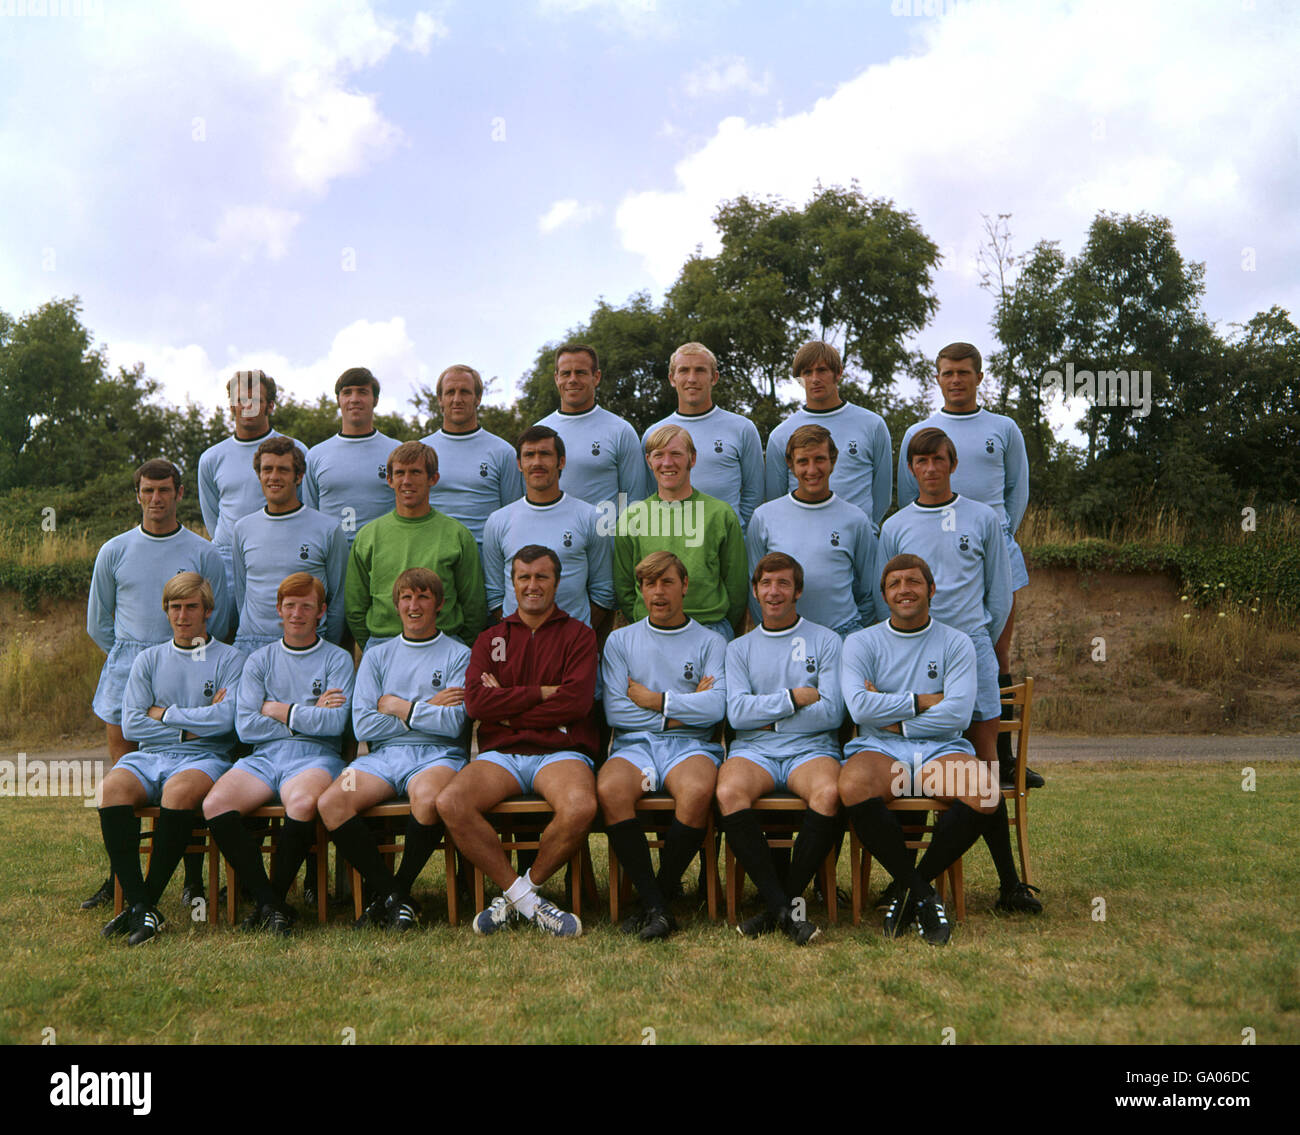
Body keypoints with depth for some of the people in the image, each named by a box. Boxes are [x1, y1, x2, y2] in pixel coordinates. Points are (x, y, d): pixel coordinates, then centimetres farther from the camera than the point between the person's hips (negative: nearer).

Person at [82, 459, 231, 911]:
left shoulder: (204, 554, 4)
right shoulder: (114, 552, 9)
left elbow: (218, 623, 7)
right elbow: (98, 623, 16)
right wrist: (132, 656, 10)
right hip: (125, 668, 2)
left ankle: (194, 878, 1)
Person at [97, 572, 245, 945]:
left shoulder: (229, 660, 9)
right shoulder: (149, 660, 19)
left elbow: (226, 718, -8)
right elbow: (131, 724, 7)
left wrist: (164, 713, 0)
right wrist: (192, 727, -2)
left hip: (205, 758, -3)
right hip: (150, 756, 3)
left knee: (179, 790, -36)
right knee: (112, 787, -29)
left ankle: (150, 899, -25)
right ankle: (136, 904, -30)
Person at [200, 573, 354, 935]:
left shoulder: (337, 659, 11)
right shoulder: (259, 661, 19)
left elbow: (334, 722, -5)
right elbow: (245, 726, 5)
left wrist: (280, 711, 2)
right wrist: (308, 717, 1)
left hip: (315, 756, -3)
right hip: (264, 756, 3)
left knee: (303, 802, -37)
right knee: (214, 804, -27)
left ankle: (276, 896, -16)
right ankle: (267, 903, -21)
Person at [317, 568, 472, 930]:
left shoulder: (459, 656, 10)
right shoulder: (377, 656, 19)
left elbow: (453, 723, -5)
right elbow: (363, 725, 5)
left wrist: (399, 707, 1)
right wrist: (427, 709, 0)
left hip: (438, 755, -3)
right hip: (384, 754, 3)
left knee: (427, 799, -38)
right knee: (331, 803, -26)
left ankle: (400, 890, -12)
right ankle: (389, 895, -14)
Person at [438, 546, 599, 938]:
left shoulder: (578, 635, 12)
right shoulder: (490, 639, 19)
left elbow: (576, 700, -6)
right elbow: (475, 701, 1)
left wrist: (508, 710, -2)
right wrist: (541, 693, -4)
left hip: (560, 750, -2)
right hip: (500, 754, 2)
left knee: (580, 808, -36)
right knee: (450, 803, -28)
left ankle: (528, 886, -8)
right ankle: (525, 899, -15)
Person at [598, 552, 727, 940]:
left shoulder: (711, 643, 14)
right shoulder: (620, 641, 17)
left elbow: (714, 707, -3)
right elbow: (615, 711, 3)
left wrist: (653, 700, -1)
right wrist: (681, 711, 0)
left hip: (691, 744, -1)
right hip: (635, 744, 1)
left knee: (697, 791, -36)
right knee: (609, 789, -34)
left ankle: (664, 890, -16)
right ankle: (653, 904, -28)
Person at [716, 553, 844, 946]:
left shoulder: (826, 641, 12)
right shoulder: (739, 648, 18)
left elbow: (830, 712, 0)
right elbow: (737, 712, 3)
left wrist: (768, 718, 0)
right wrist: (794, 698, -3)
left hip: (810, 748, -1)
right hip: (753, 750, 1)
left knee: (829, 793, -36)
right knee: (728, 792, -33)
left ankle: (788, 897, -20)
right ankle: (782, 906, -27)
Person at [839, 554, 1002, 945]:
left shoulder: (955, 643, 11)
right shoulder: (860, 643, 10)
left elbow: (958, 713, -4)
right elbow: (859, 707, -7)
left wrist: (892, 717, -5)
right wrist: (923, 701, -4)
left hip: (940, 750, 1)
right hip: (878, 750, -1)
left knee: (985, 794, -32)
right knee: (853, 788, -37)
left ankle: (910, 887, -9)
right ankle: (921, 894, -16)